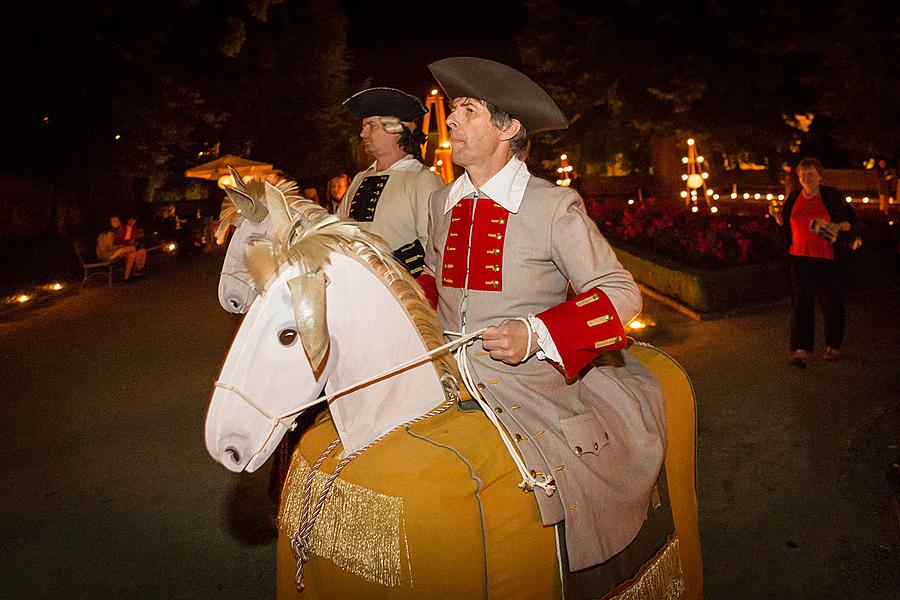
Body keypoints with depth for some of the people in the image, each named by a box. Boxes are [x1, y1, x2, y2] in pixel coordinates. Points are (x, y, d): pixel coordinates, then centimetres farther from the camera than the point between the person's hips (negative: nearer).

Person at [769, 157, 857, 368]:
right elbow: (786, 224, 17)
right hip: (800, 256, 2)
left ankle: (833, 346, 28)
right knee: (801, 302, -8)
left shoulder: (832, 196, 0)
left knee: (832, 303, 9)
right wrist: (777, 215, -3)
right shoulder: (793, 197, 8)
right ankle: (801, 350, -10)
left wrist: (839, 226, -17)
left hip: (828, 257, -1)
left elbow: (852, 220, 4)